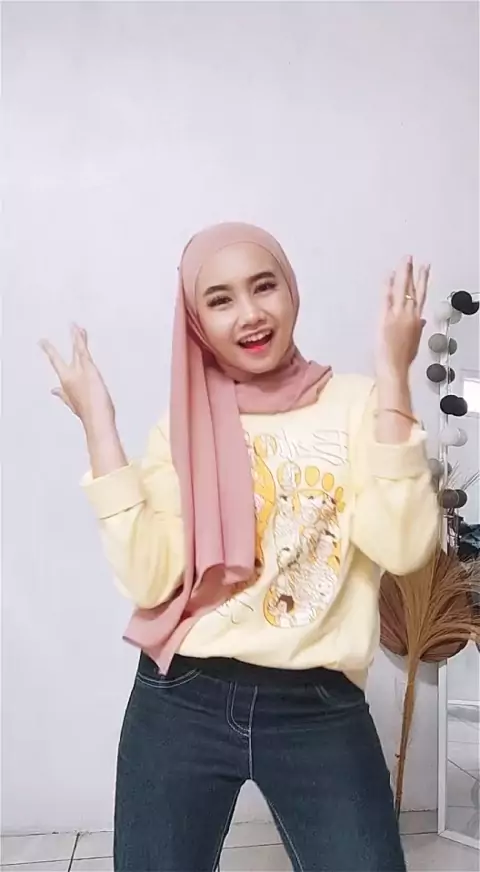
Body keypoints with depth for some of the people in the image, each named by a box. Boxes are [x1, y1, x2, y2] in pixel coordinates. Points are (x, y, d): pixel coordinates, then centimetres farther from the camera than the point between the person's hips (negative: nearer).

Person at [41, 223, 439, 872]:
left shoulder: (356, 403, -2)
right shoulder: (183, 427, 3)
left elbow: (403, 548, -17)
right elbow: (148, 579, -10)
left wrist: (394, 376, -18)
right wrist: (98, 425, -11)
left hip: (321, 709, -1)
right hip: (181, 701, 2)